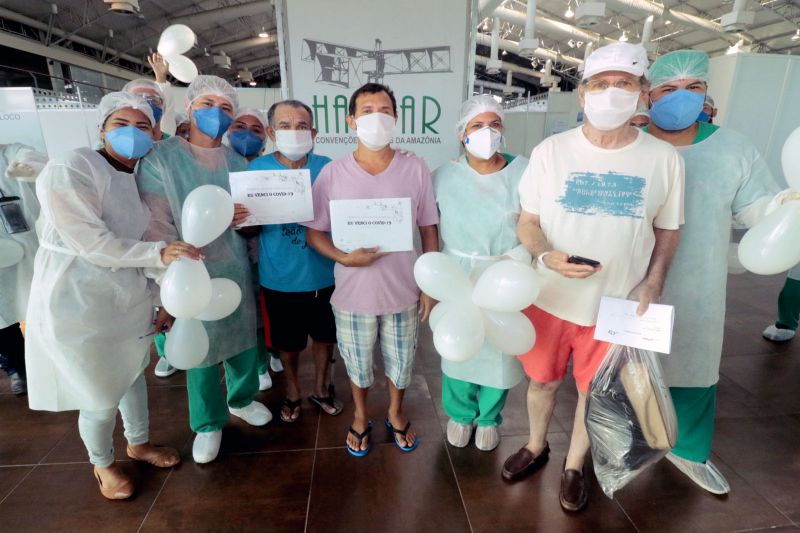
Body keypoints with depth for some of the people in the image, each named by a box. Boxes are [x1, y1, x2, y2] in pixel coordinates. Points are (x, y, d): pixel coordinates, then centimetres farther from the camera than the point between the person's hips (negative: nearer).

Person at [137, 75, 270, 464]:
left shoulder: (238, 162, 8)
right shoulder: (160, 158, -6)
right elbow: (156, 225, -11)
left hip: (236, 269, 4)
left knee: (244, 339, 13)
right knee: (200, 348, 7)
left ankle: (242, 399, 41)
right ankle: (208, 424, 30)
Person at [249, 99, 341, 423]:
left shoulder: (327, 167, -4)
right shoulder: (256, 170, -6)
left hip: (324, 273, 1)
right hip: (280, 277, -1)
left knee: (325, 335, 18)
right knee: (287, 341, 16)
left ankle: (320, 388, 44)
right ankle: (292, 390, 45)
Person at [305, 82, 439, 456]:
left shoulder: (416, 169, -5)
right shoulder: (332, 173, -7)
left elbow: (429, 231, 0)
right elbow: (314, 232, -2)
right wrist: (345, 258, -21)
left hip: (404, 291, 1)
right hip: (353, 293, 0)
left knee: (401, 363, 19)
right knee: (357, 364, 19)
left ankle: (395, 414, 49)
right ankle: (360, 417, 48)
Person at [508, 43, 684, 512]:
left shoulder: (664, 158, -4)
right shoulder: (550, 151, -6)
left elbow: (667, 231, 6)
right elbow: (527, 222, -2)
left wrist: (652, 284, -9)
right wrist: (547, 255, -23)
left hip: (616, 305, 1)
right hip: (549, 298, 0)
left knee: (595, 392, 17)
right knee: (543, 381, 17)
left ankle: (574, 467, 43)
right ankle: (536, 447, 46)